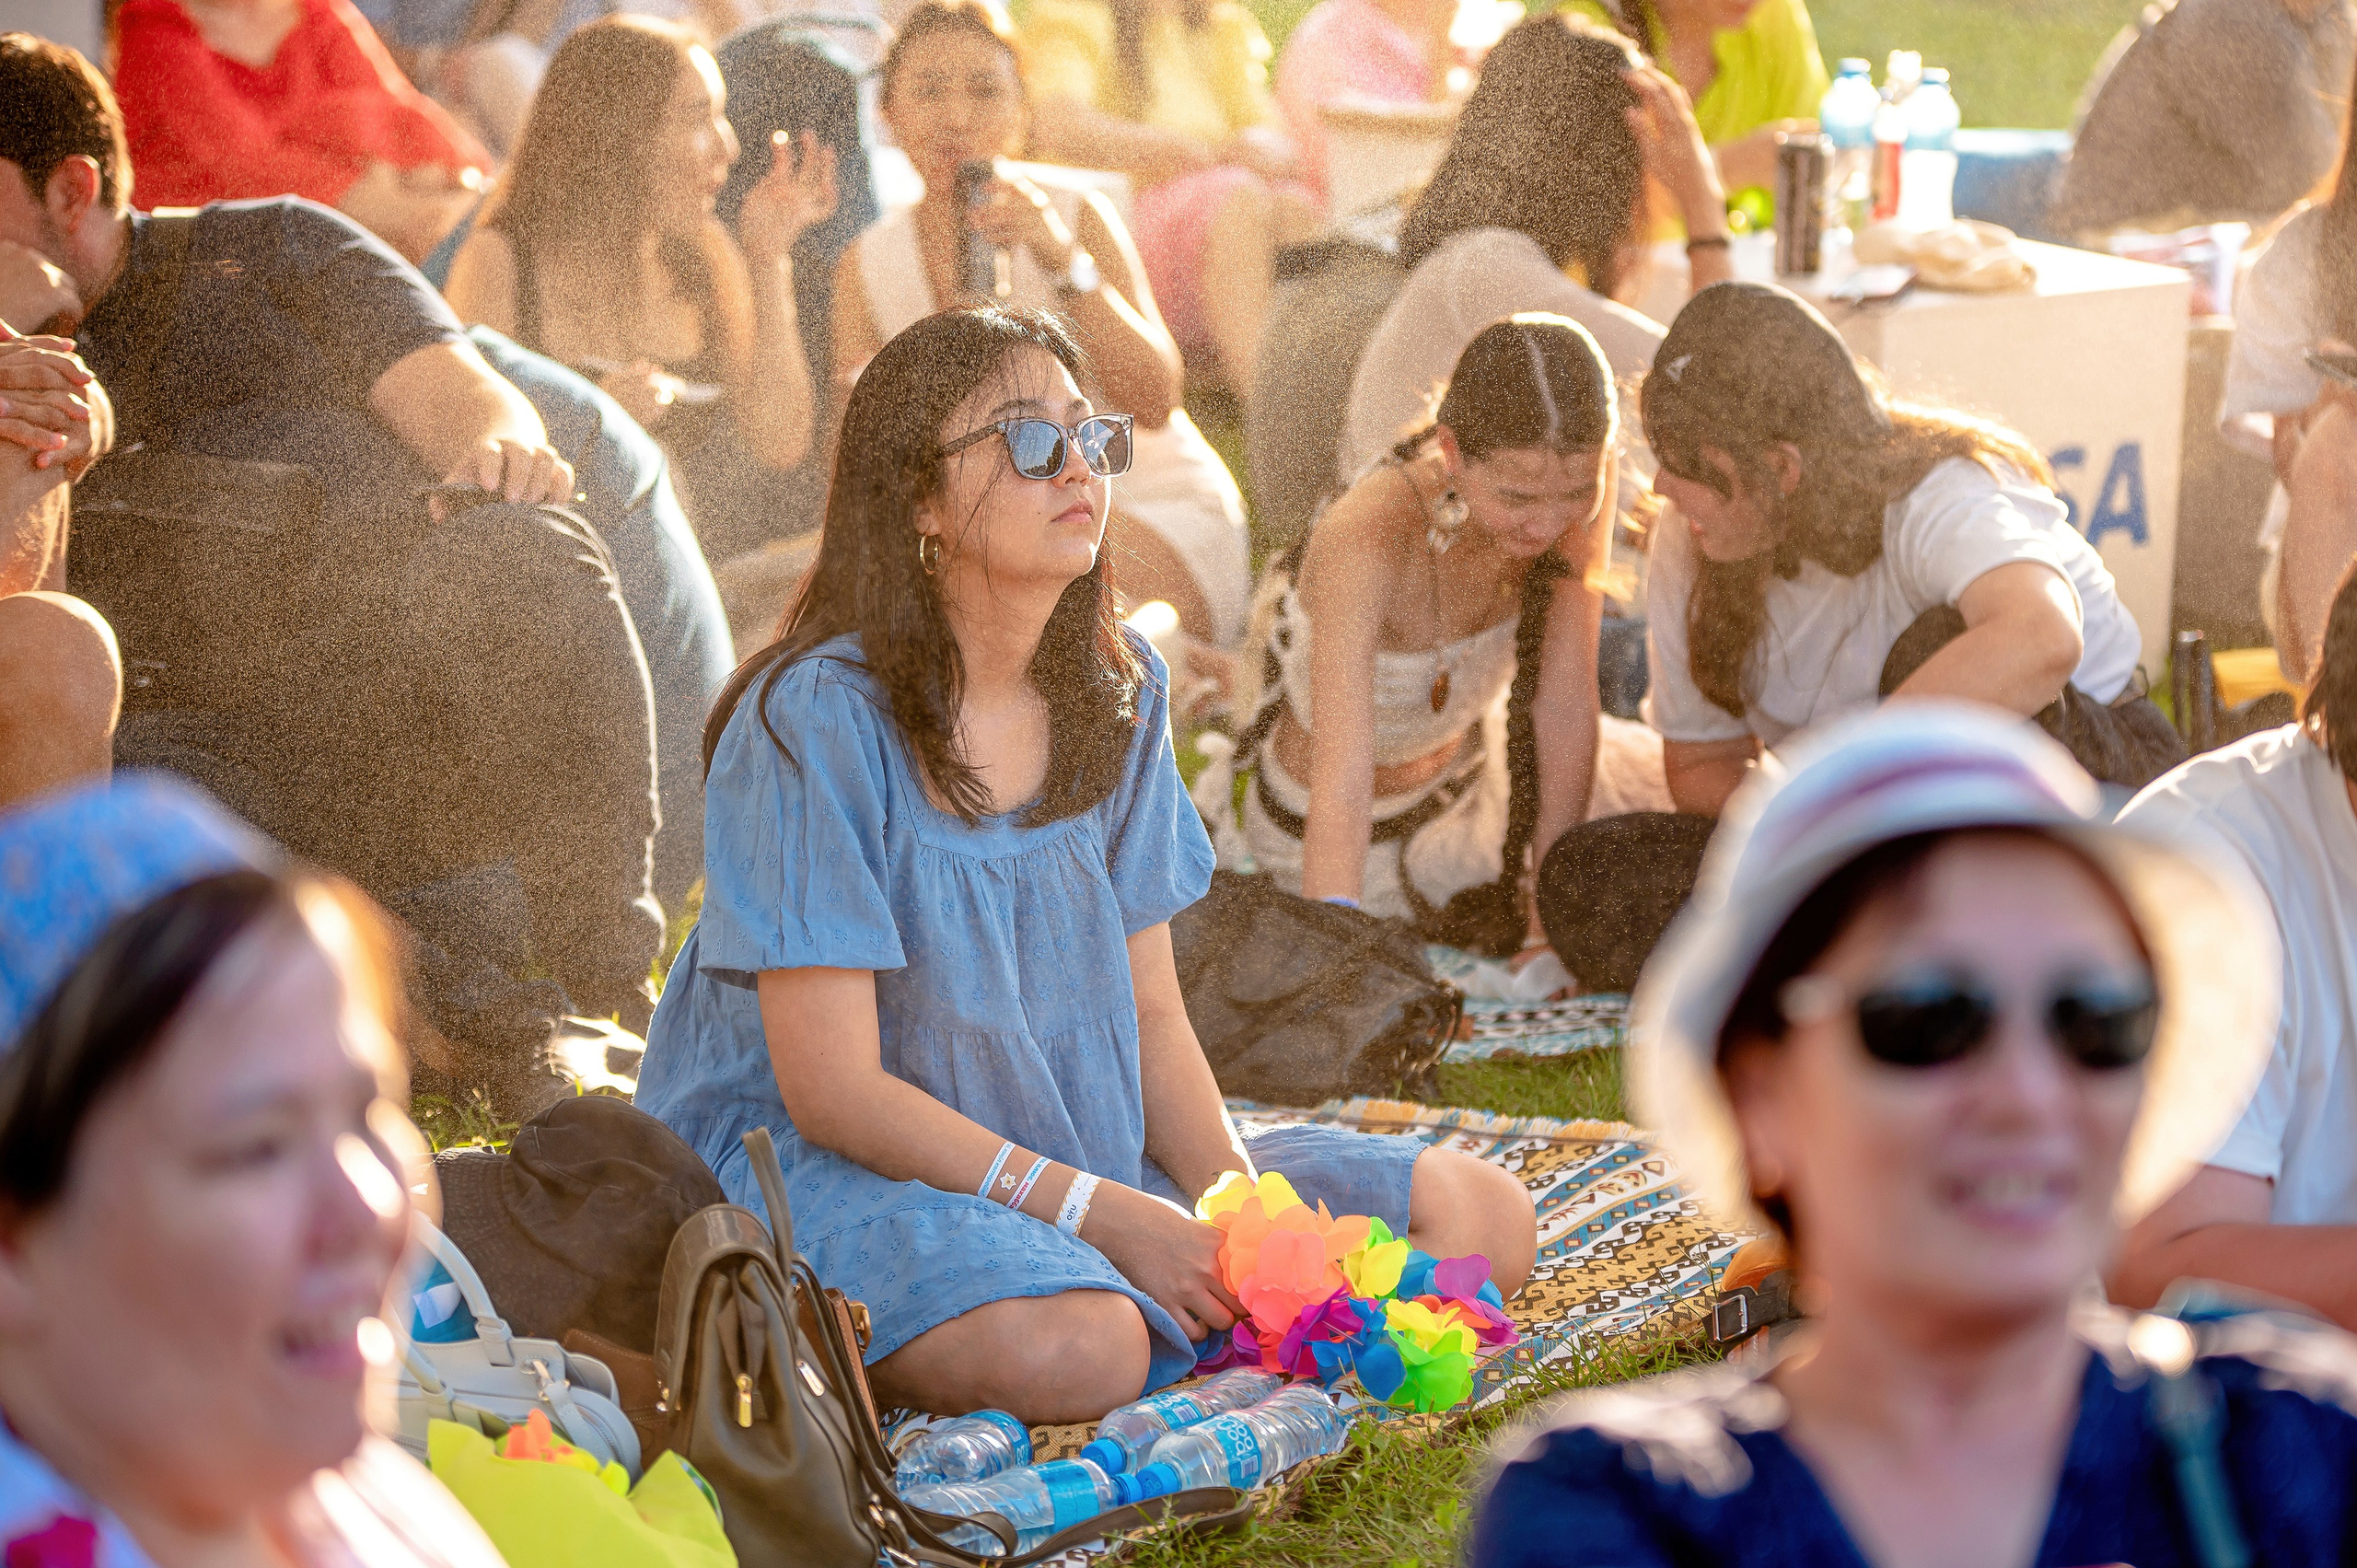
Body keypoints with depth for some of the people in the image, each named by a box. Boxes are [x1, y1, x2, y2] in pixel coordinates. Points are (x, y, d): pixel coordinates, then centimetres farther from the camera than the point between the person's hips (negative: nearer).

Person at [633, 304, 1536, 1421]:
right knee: (1072, 1349, -39)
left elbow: (1150, 1013, 7)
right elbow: (833, 1091, -19)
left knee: (1481, 1219, -3)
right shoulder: (817, 720, -17)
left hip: (1083, 1155, 7)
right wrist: (1105, 1218, -23)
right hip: (814, 1165, -7)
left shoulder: (1115, 690, 3)